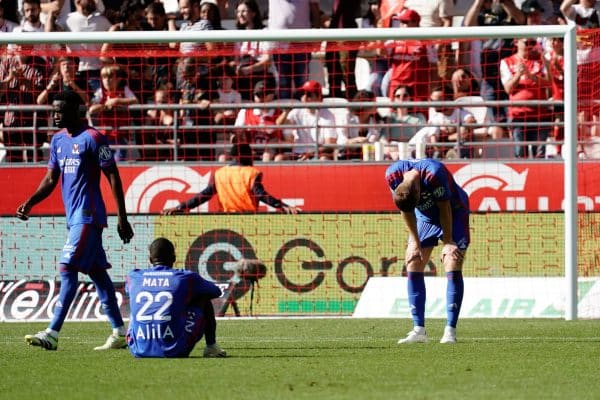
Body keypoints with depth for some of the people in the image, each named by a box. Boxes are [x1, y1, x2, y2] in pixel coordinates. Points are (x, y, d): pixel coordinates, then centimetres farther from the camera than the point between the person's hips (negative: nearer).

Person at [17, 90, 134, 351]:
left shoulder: (92, 139, -11)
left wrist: (122, 219, -12)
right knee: (96, 272, 10)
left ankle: (52, 334, -19)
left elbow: (113, 178, -10)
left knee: (67, 270, -14)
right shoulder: (58, 140, 14)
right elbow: (51, 179, 16)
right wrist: (30, 202, -1)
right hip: (73, 217, 9)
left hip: (87, 216, -9)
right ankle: (119, 332, 14)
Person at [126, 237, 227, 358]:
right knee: (204, 298, 19)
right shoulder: (186, 278, -1)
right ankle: (211, 347, 20)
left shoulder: (134, 277, 6)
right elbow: (216, 291, 18)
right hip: (175, 352, -3)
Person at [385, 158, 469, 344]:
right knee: (412, 263, -6)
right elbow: (406, 211, -9)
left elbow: (444, 209, -24)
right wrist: (415, 242, -7)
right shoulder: (393, 175, -23)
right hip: (425, 216, 5)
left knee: (453, 266, -16)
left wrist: (447, 242, -17)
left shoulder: (435, 173, -37)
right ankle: (419, 330, -3)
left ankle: (450, 331, -16)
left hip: (454, 212, -5)